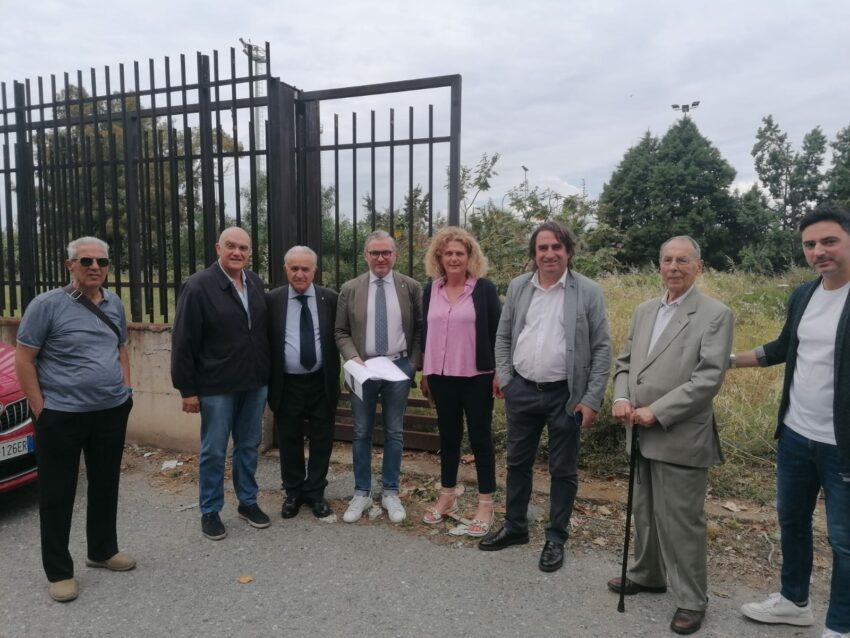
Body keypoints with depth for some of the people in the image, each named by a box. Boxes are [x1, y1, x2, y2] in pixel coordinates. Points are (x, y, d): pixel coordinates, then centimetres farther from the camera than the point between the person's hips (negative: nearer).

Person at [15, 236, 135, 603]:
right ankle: (59, 571, 20)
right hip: (62, 416, -5)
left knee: (106, 486, 16)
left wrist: (125, 390, 8)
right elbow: (23, 360, -8)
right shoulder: (47, 304, -10)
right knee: (57, 494, 6)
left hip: (112, 412, 5)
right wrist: (40, 409, -11)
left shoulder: (114, 304, 7)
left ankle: (103, 551, 34)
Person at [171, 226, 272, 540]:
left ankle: (248, 502, 32)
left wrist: (268, 373, 8)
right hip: (216, 386, -5)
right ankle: (210, 512, 24)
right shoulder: (198, 286, -11)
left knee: (249, 447, 16)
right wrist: (187, 389, -11)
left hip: (255, 383, 5)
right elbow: (183, 342, -11)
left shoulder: (256, 282, 5)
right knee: (213, 451, 8)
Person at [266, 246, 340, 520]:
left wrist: (335, 378, -2)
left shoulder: (330, 299, -1)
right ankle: (293, 492, 32)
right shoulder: (272, 300, -2)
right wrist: (267, 381, -3)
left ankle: (315, 492, 29)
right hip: (287, 385, 0)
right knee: (289, 442, 13)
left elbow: (338, 338, 3)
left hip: (321, 383, 0)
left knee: (321, 441, 11)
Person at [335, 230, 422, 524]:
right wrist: (352, 357, -13)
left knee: (394, 433, 10)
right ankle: (362, 493, 23)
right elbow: (341, 332, 3)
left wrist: (415, 362, -5)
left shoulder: (411, 287, 1)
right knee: (361, 433, 9)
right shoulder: (350, 289, 1)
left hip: (399, 367, 0)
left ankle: (391, 493, 24)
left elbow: (420, 328, 4)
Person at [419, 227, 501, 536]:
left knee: (480, 437, 5)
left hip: (477, 377, -4)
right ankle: (447, 496, 29)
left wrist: (499, 371, -7)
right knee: (448, 436, 14)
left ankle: (486, 504, 17)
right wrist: (425, 372, 13)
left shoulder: (484, 288, -6)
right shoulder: (431, 290, 5)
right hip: (442, 376, 4)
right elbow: (425, 331, 11)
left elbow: (497, 332, -4)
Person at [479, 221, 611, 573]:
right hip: (521, 391, 3)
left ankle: (556, 538, 28)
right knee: (517, 462, 16)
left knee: (563, 470, 10)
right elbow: (503, 337, 9)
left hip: (566, 395, -3)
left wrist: (592, 399, -9)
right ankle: (514, 527, 34)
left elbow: (602, 348, -6)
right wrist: (505, 379, 1)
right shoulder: (518, 287, 2)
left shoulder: (588, 292, -7)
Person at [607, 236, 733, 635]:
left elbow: (709, 377, -17)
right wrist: (621, 397, -5)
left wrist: (657, 412, -20)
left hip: (681, 438, -6)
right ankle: (647, 574, 40)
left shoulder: (716, 314, -9)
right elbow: (625, 361, 14)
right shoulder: (644, 311, 12)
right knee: (645, 513, 20)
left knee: (681, 521, 3)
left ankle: (691, 600, 22)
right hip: (642, 436, 7)